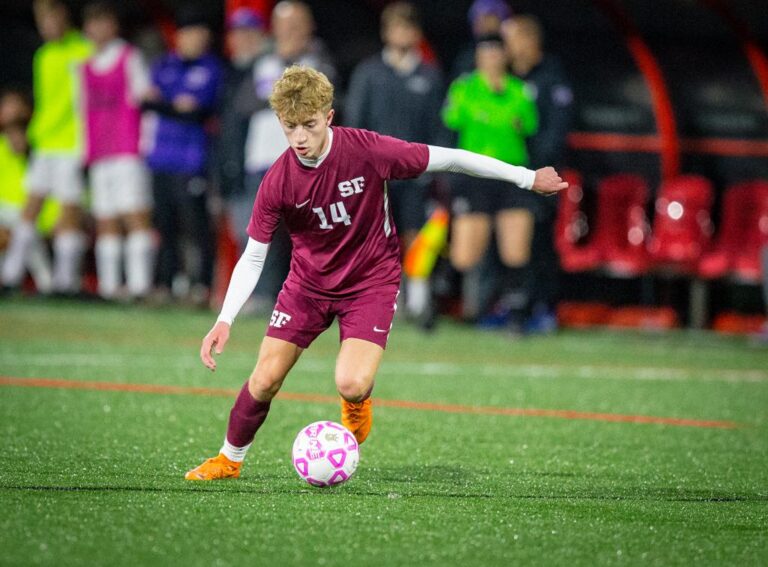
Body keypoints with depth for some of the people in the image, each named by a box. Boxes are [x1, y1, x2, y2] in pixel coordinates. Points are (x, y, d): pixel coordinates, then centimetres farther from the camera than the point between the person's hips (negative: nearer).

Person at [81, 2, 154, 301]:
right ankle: (108, 287, 3)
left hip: (128, 151, -6)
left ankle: (140, 284, -18)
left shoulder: (130, 57, 2)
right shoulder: (86, 68, 18)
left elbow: (143, 95, 1)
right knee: (105, 222, 3)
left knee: (136, 215, -13)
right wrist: (87, 152, 16)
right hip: (99, 157, 6)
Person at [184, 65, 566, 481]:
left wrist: (527, 178, -10)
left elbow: (447, 159, -14)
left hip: (371, 282, -2)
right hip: (308, 282, 2)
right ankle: (229, 459, 24)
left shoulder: (367, 150, -23)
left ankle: (356, 402, 18)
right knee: (265, 380, -1)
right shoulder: (278, 181, -17)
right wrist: (225, 321, -22)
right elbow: (252, 257, -10)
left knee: (352, 384, -21)